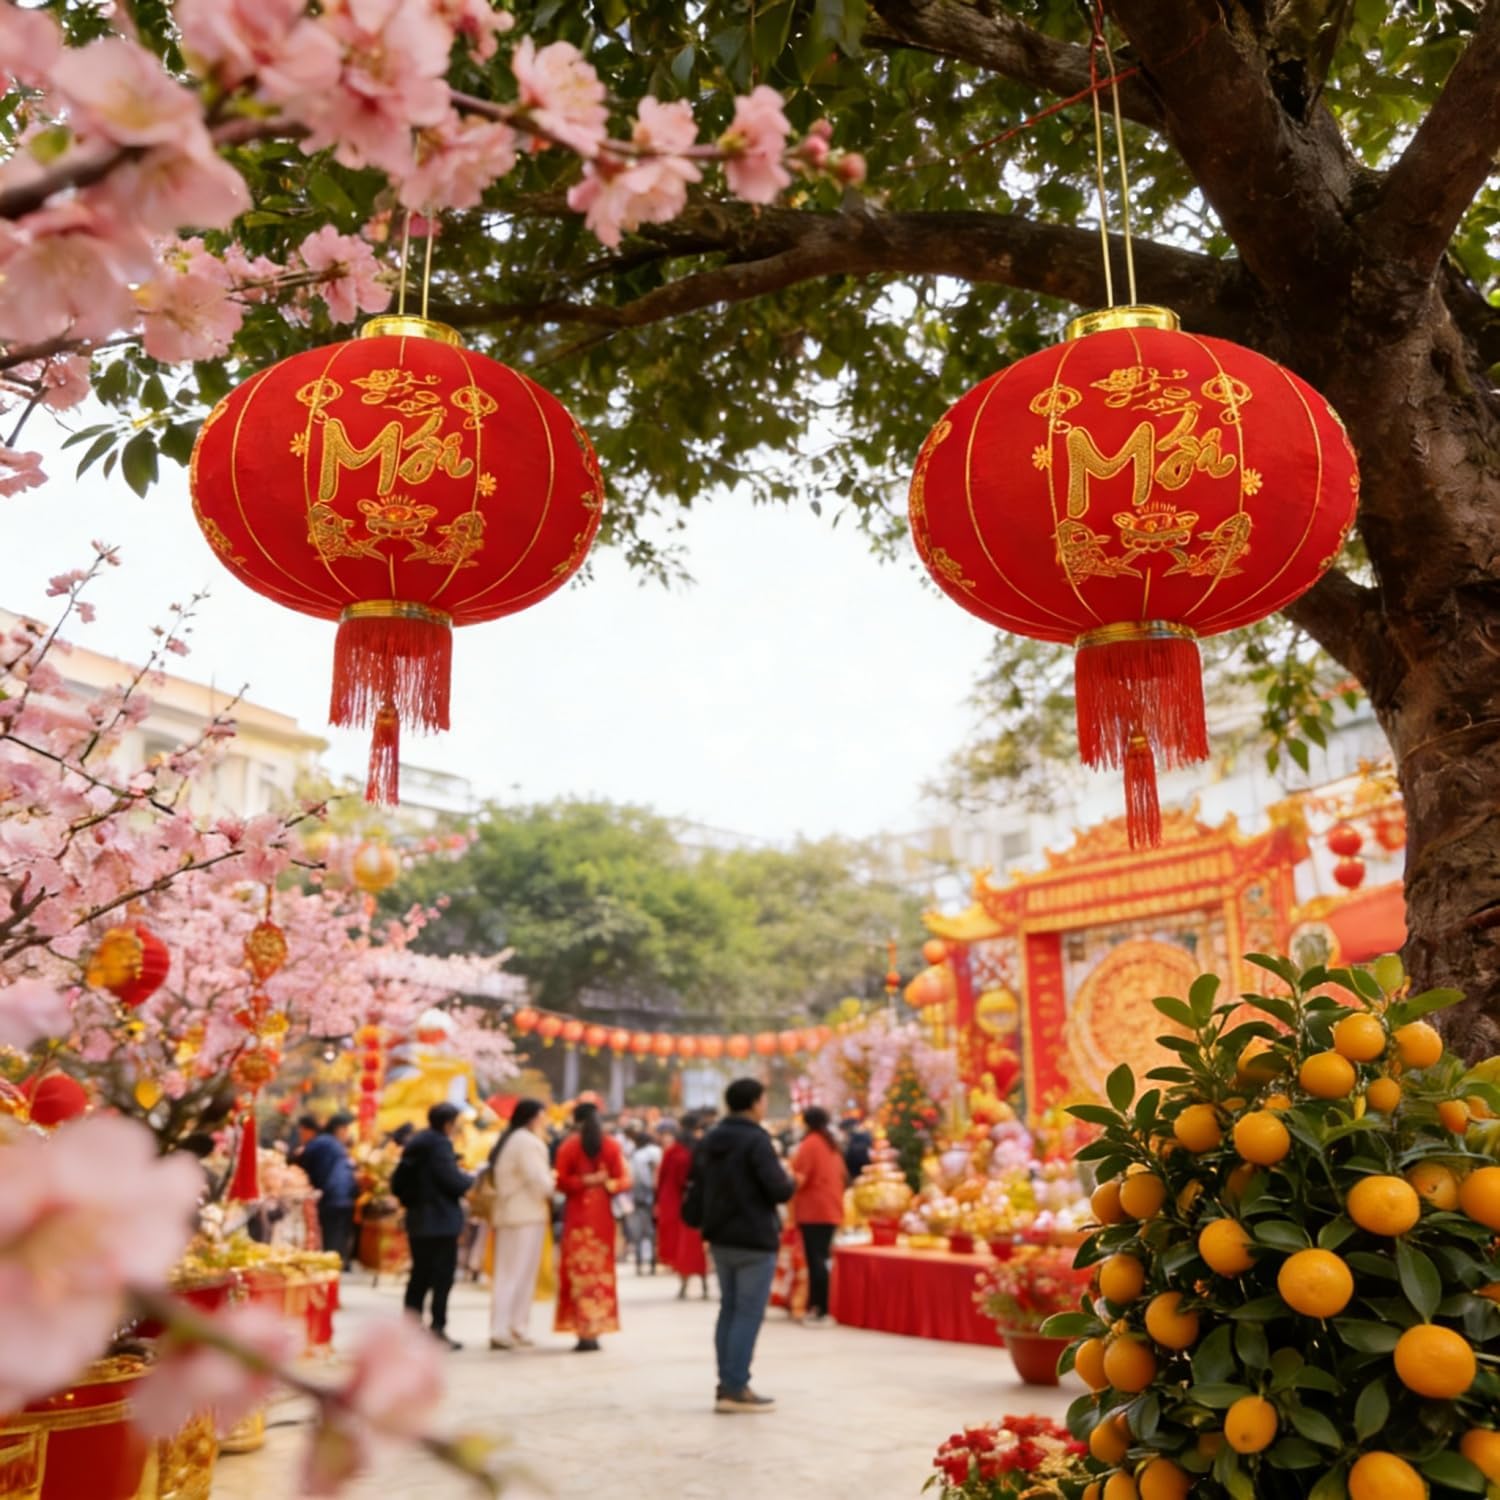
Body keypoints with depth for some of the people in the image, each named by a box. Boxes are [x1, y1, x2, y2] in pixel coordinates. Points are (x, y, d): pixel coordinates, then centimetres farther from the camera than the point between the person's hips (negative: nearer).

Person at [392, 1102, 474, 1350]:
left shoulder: (414, 1144, 12)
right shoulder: (440, 1145, -16)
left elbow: (397, 1183, 14)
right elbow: (455, 1182, -19)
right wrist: (470, 1178, 0)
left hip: (417, 1220, 9)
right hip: (442, 1221, -9)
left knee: (420, 1276, 14)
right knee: (442, 1276, -3)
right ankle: (438, 1329, -2)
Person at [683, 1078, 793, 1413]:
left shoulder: (710, 1140, 8)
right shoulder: (756, 1140, -16)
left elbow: (696, 1187, 14)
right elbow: (780, 1190, -20)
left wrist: (697, 1220, 27)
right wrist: (787, 1179, 1)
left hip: (720, 1239, 8)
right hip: (754, 1241, -8)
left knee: (729, 1309, 15)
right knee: (749, 1313, -1)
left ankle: (726, 1385, 17)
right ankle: (737, 1388, 0)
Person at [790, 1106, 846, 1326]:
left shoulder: (810, 1143, -11)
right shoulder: (832, 1143, 13)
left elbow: (799, 1177, -16)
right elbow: (841, 1173, 18)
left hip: (813, 1210, -8)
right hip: (831, 1209, 8)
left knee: (815, 1260, -6)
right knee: (821, 1258, 11)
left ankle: (819, 1310, -7)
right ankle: (818, 1306, 14)